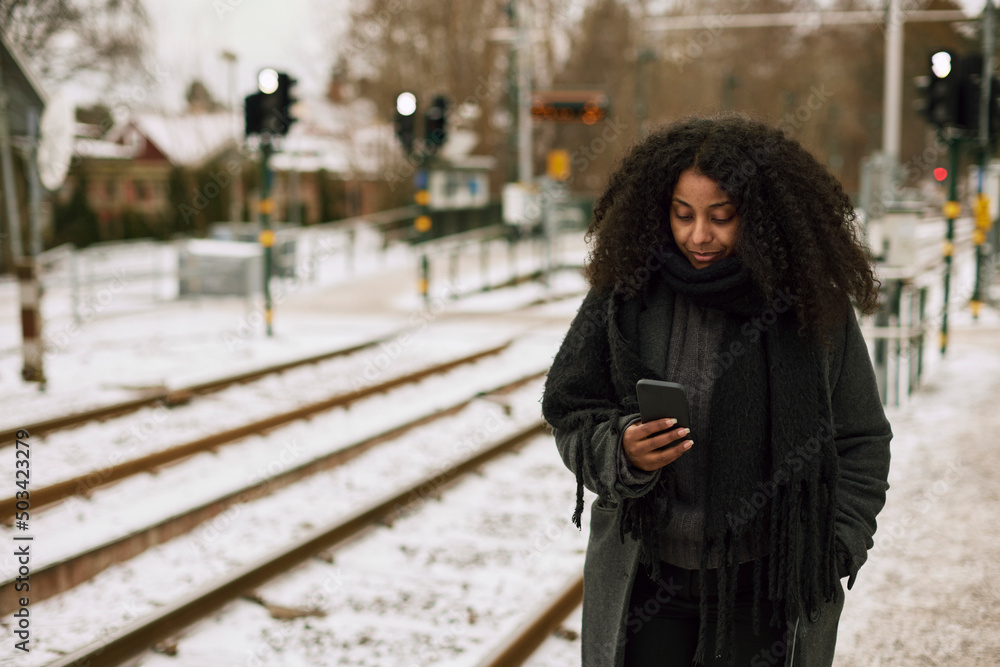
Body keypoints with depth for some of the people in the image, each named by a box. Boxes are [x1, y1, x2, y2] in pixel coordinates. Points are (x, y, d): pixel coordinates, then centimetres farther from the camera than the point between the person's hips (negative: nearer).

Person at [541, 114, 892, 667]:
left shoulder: (815, 308, -5)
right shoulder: (624, 295, -4)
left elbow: (860, 444, 3)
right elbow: (570, 413, 3)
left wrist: (833, 552, -3)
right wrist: (621, 451, -17)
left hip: (767, 582, -1)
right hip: (646, 581, 1)